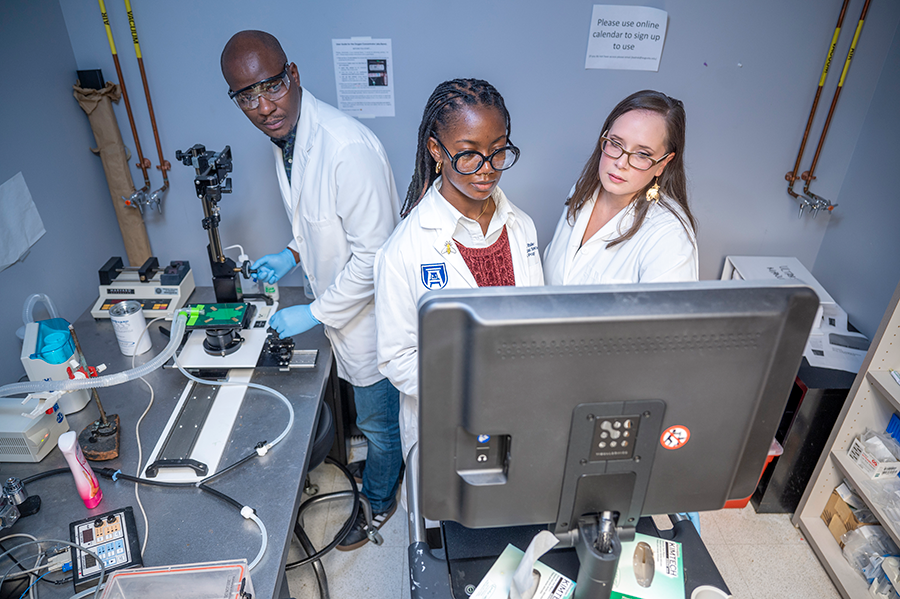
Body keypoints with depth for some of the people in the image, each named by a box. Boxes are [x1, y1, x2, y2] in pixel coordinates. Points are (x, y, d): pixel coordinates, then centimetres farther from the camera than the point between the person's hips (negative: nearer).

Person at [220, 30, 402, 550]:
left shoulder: (347, 147, -31)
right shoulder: (285, 140, 0)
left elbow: (373, 254, -29)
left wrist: (316, 314, -20)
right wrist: (295, 253, 3)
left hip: (369, 312, -8)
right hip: (342, 303, 9)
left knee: (378, 422, 16)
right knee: (371, 413, 29)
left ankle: (377, 502, 42)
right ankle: (388, 471, 54)